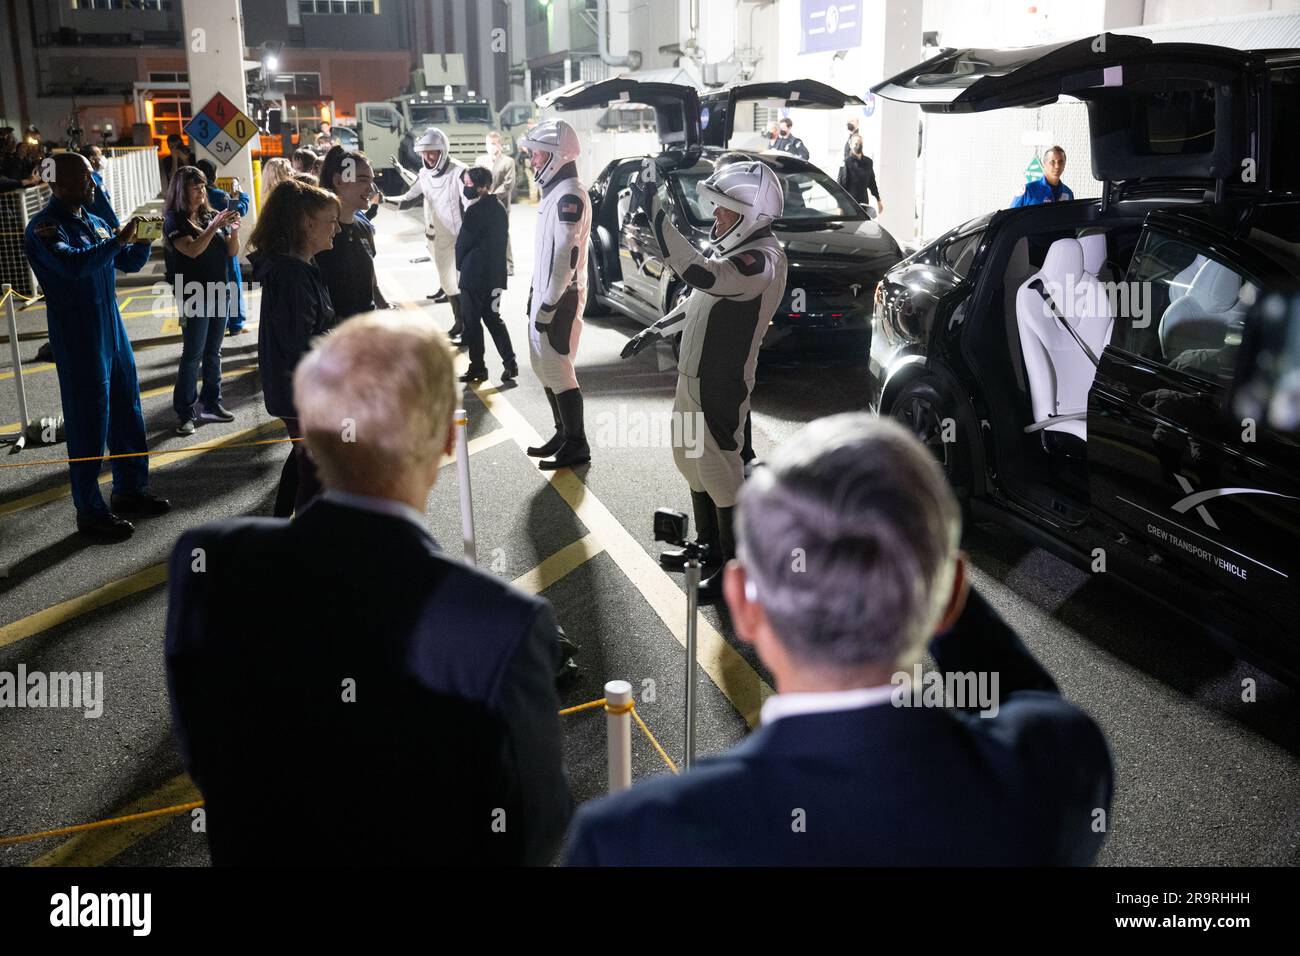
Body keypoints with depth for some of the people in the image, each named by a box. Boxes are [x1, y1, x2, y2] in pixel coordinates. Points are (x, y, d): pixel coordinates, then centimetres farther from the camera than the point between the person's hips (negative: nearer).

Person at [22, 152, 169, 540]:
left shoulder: (93, 222, 12)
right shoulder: (44, 228, -13)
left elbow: (129, 263, 17)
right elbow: (74, 264, -31)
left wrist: (142, 240, -1)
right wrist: (118, 240, -26)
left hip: (113, 330, 8)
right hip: (79, 340, -8)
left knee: (127, 415, 14)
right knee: (89, 425, -2)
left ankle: (130, 490, 29)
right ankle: (90, 511, 8)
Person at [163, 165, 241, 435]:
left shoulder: (211, 215, 8)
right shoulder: (174, 220, -6)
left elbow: (232, 252, 6)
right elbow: (192, 250, -20)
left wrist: (233, 230, -11)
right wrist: (215, 226, -24)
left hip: (220, 292, 5)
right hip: (193, 294, -5)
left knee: (213, 352, 11)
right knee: (193, 354, -6)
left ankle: (211, 404, 20)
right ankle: (186, 413, -1)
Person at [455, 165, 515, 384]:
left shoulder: (476, 210, -17)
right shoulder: (500, 209, 8)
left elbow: (463, 242, -12)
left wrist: (460, 266, 6)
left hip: (474, 275, -8)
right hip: (496, 274, 8)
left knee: (472, 321, 3)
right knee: (492, 318, 16)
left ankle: (477, 368, 8)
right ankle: (510, 364, 9)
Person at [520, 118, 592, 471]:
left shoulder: (569, 194, -18)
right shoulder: (554, 191, 15)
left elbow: (566, 257, -23)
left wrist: (548, 306, -23)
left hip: (560, 298, -10)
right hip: (544, 293, 10)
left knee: (557, 370, -5)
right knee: (544, 366, 16)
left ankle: (577, 445, 3)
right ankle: (563, 434, 26)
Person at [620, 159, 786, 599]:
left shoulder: (762, 260, -24)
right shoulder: (736, 250, 8)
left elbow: (701, 275, -40)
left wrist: (655, 212, -40)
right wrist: (654, 331, 20)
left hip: (721, 385, -10)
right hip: (693, 376, 10)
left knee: (721, 472, 0)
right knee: (691, 459, 20)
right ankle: (708, 546, 36)